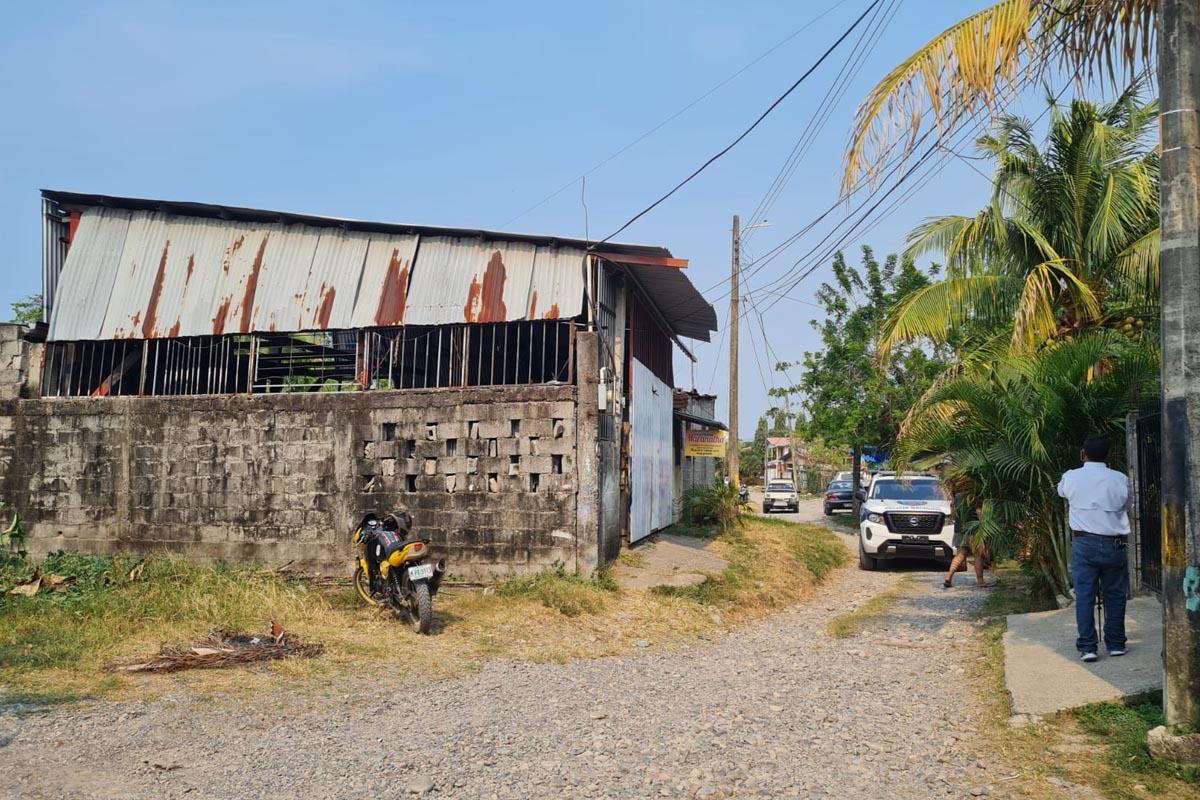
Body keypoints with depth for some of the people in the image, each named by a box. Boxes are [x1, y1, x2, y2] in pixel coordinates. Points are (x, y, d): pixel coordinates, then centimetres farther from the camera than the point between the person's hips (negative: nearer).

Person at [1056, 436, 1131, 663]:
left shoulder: (1071, 478, -2)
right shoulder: (1120, 479, -1)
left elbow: (1061, 492, 21)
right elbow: (1125, 505, 15)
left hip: (1084, 543, -1)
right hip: (1114, 543, 1)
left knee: (1084, 595, 1)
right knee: (1114, 595, 11)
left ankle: (1087, 646, -2)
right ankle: (1116, 644, 18)